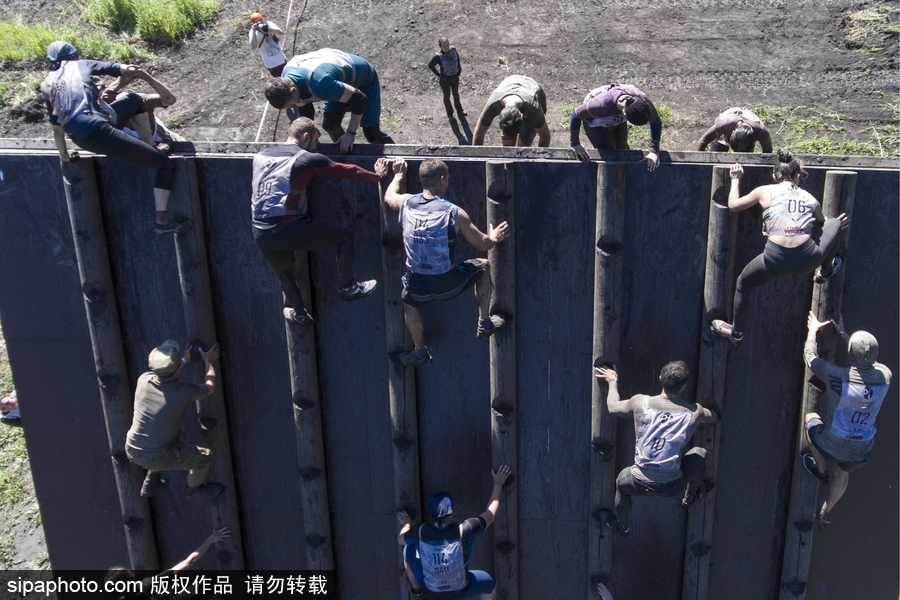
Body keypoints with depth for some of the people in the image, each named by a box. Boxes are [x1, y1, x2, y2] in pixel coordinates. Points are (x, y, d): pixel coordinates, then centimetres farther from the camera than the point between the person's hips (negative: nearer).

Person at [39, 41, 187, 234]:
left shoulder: (47, 85, 24)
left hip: (80, 139, 7)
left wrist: (63, 155, 38)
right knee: (166, 165, -1)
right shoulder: (80, 65, 13)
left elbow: (57, 130, 24)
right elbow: (123, 69, 4)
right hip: (99, 132, -7)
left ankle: (150, 149, 31)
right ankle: (163, 221, -4)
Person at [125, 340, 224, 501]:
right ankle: (195, 490, 39)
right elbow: (210, 386, -3)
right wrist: (209, 362, 12)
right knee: (205, 457, 11)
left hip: (131, 451, 6)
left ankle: (151, 483, 40)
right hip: (155, 459, -6)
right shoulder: (184, 392, -26)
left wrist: (184, 360, 20)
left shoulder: (144, 379, -13)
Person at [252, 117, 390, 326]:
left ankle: (298, 313, 44)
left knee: (285, 274, 28)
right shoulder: (308, 159, -3)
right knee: (345, 235, 8)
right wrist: (377, 175, 19)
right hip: (288, 229, -6)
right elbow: (347, 170, 5)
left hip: (261, 234, 6)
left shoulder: (260, 157, 13)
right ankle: (348, 287, 15)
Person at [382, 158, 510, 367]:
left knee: (409, 305, 38)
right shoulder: (454, 213, -13)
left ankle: (420, 353, 48)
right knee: (483, 266, 26)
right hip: (448, 284, -2)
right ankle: (485, 324, 34)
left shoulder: (406, 203, -5)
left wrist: (398, 175, 40)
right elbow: (483, 244, -3)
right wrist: (494, 238, 21)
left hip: (417, 285, 3)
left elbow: (388, 197, 22)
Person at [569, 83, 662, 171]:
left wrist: (654, 152, -22)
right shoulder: (602, 104, -48)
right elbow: (576, 116, -31)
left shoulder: (642, 99, -36)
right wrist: (575, 144, -20)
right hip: (595, 123, -4)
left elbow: (656, 122, -18)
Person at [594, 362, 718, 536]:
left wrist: (612, 381, 26)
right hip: (673, 486, 0)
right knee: (700, 455, 28)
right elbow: (714, 417, 16)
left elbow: (613, 407, 9)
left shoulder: (640, 402, -11)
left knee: (622, 480, 36)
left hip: (641, 484, 0)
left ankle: (622, 525, 58)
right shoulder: (694, 412, -8)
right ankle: (690, 498, 51)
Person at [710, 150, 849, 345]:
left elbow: (733, 205, 15)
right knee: (834, 223, 29)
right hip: (808, 258, 2)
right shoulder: (810, 198, 14)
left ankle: (736, 332, 35)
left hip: (776, 259, -2)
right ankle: (825, 271, 47)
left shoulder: (765, 191, 7)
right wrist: (837, 225, 54)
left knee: (742, 284, 26)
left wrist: (735, 180, 30)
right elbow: (820, 223, 31)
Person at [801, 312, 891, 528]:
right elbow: (868, 361, 8)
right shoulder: (885, 376, -16)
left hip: (833, 443, -4)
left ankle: (821, 470, 39)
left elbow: (810, 356, -13)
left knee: (810, 418, 29)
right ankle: (824, 513, 49)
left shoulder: (838, 377, -30)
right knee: (842, 474, 34)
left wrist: (813, 329, 4)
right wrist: (843, 334, 13)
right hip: (861, 448, 4)